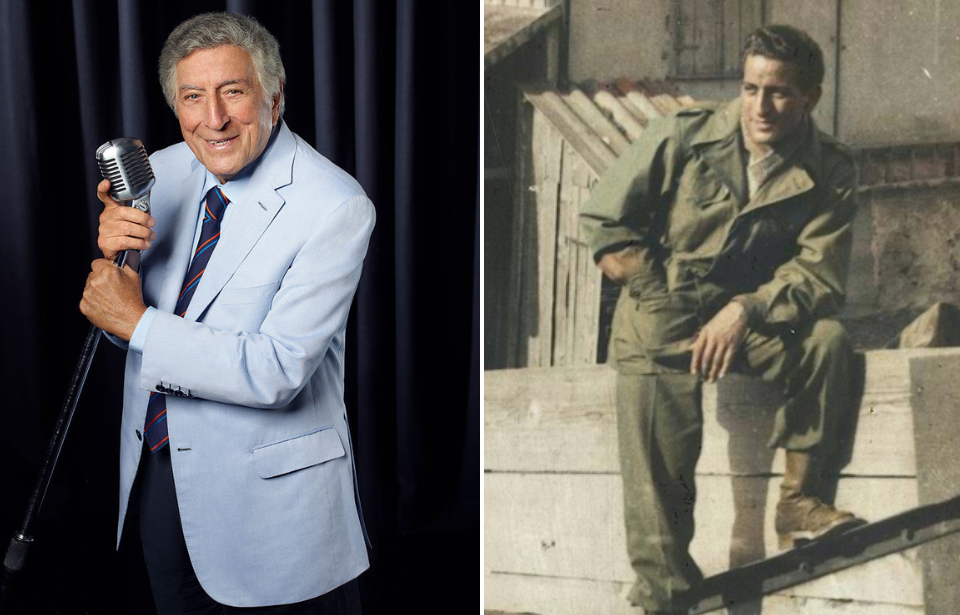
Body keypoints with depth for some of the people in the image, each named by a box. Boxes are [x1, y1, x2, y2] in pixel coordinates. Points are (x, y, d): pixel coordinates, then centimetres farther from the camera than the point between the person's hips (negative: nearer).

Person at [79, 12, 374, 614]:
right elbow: (116, 307, 6)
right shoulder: (164, 172, -1)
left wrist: (138, 324, -21)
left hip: (269, 493, -6)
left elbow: (279, 371, -26)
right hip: (158, 471, 6)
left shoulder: (336, 207, -21)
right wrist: (113, 247, -16)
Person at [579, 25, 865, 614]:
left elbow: (818, 276, -9)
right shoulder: (682, 138, -7)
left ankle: (799, 500, -14)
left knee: (828, 340, -27)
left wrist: (745, 311, -26)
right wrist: (658, 298, -10)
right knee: (659, 484, -13)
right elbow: (604, 221, -2)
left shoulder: (831, 173, -4)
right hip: (661, 322, -2)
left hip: (755, 317, 2)